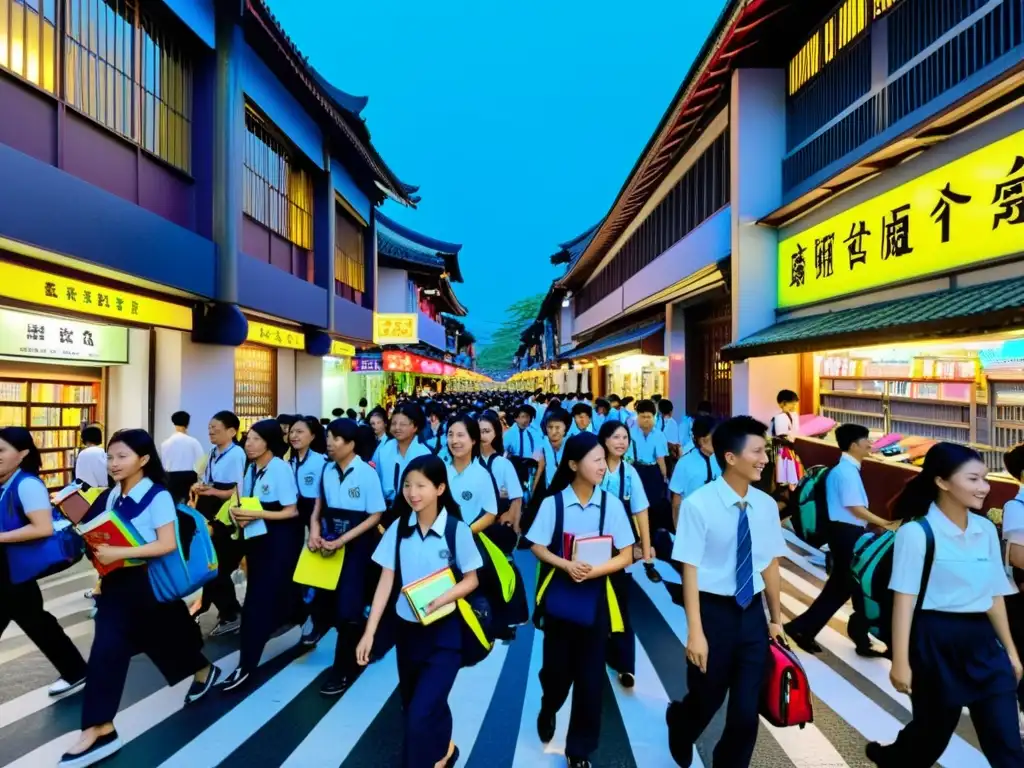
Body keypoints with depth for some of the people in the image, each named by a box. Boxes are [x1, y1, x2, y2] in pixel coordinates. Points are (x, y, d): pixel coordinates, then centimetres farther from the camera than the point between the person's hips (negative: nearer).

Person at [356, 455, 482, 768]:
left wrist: (441, 600, -24)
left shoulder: (456, 529, -16)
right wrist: (369, 633, -8)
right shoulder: (398, 528, -6)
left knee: (421, 714, -9)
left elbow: (471, 580, -7)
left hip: (444, 632, -4)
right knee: (412, 708, 20)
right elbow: (386, 581, -5)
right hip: (407, 629, 4)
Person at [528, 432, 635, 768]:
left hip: (595, 599, 0)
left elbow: (626, 556, -5)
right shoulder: (553, 502, -10)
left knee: (590, 676, 9)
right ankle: (548, 710, 51)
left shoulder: (612, 504, -10)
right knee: (556, 667, 15)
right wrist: (566, 565, -20)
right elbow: (537, 548, -3)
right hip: (559, 596, 0)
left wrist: (594, 570, -20)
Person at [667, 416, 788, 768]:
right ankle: (679, 723, 52)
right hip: (715, 612, -3)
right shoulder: (699, 504, -19)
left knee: (747, 711, 10)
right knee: (705, 700, 17)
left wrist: (775, 619, 13)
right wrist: (695, 631, -16)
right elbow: (690, 570, -16)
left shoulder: (766, 505, -4)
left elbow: (770, 565, 6)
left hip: (753, 613, 4)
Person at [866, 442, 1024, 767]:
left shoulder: (986, 530, 4)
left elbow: (994, 595, 12)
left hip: (981, 640, 5)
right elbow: (904, 600, -15)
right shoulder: (917, 532, -15)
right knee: (934, 730, 13)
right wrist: (901, 661, -15)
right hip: (936, 641, -5)